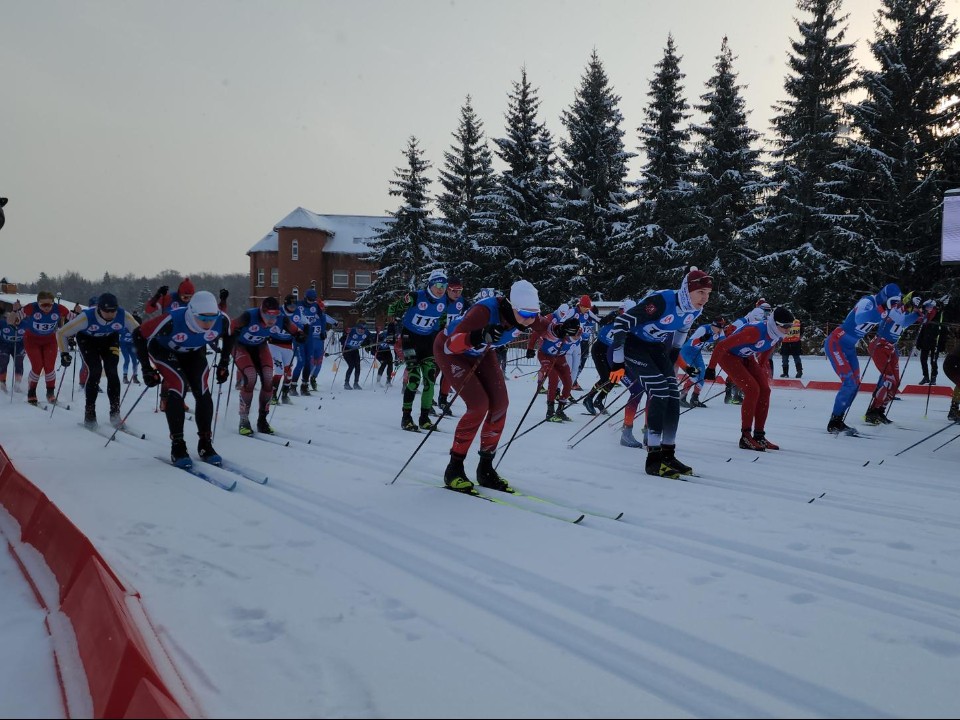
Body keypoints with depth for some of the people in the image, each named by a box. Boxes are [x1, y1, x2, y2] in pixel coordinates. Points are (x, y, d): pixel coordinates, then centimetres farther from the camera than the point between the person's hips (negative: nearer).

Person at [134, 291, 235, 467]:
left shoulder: (222, 321, -29)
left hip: (194, 352, 4)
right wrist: (147, 369, -25)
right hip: (164, 350, -4)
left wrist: (224, 363, -4)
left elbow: (229, 336, -3)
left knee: (203, 392, -12)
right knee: (177, 387, -23)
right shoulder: (172, 320, -41)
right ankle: (177, 446, -12)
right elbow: (139, 335, -28)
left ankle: (205, 444, 3)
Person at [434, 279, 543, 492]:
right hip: (450, 350, -6)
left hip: (481, 352, 6)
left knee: (500, 404, -6)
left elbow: (545, 326, 2)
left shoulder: (526, 314, -22)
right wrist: (478, 336, -61)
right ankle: (454, 469, -4)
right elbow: (451, 344, -43)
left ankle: (485, 469, 9)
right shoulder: (486, 310, -40)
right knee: (479, 405, -19)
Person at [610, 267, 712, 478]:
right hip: (632, 344, -8)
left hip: (656, 347, 8)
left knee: (673, 395, -4)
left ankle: (668, 454, 6)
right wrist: (617, 362, -23)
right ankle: (653, 458, -17)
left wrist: (673, 355, 21)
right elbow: (622, 322, -27)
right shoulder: (661, 301, -31)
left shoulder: (695, 309, -8)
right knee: (659, 391, -21)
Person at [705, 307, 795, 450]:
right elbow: (722, 345, -31)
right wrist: (711, 368, -24)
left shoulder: (778, 335, -11)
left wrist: (761, 369, 20)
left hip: (746, 357, 8)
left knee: (764, 390, -3)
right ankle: (746, 437, -13)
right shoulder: (756, 331, -36)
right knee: (752, 389, -20)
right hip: (728, 354, -8)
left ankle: (759, 436, 5)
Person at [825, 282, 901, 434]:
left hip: (850, 347, 10)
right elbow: (860, 319, -41)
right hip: (836, 343, -10)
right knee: (849, 382, -15)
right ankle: (833, 423, -9)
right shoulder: (868, 301, -21)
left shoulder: (883, 306, 5)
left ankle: (838, 421, 14)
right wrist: (882, 310, -38)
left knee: (855, 384, 7)